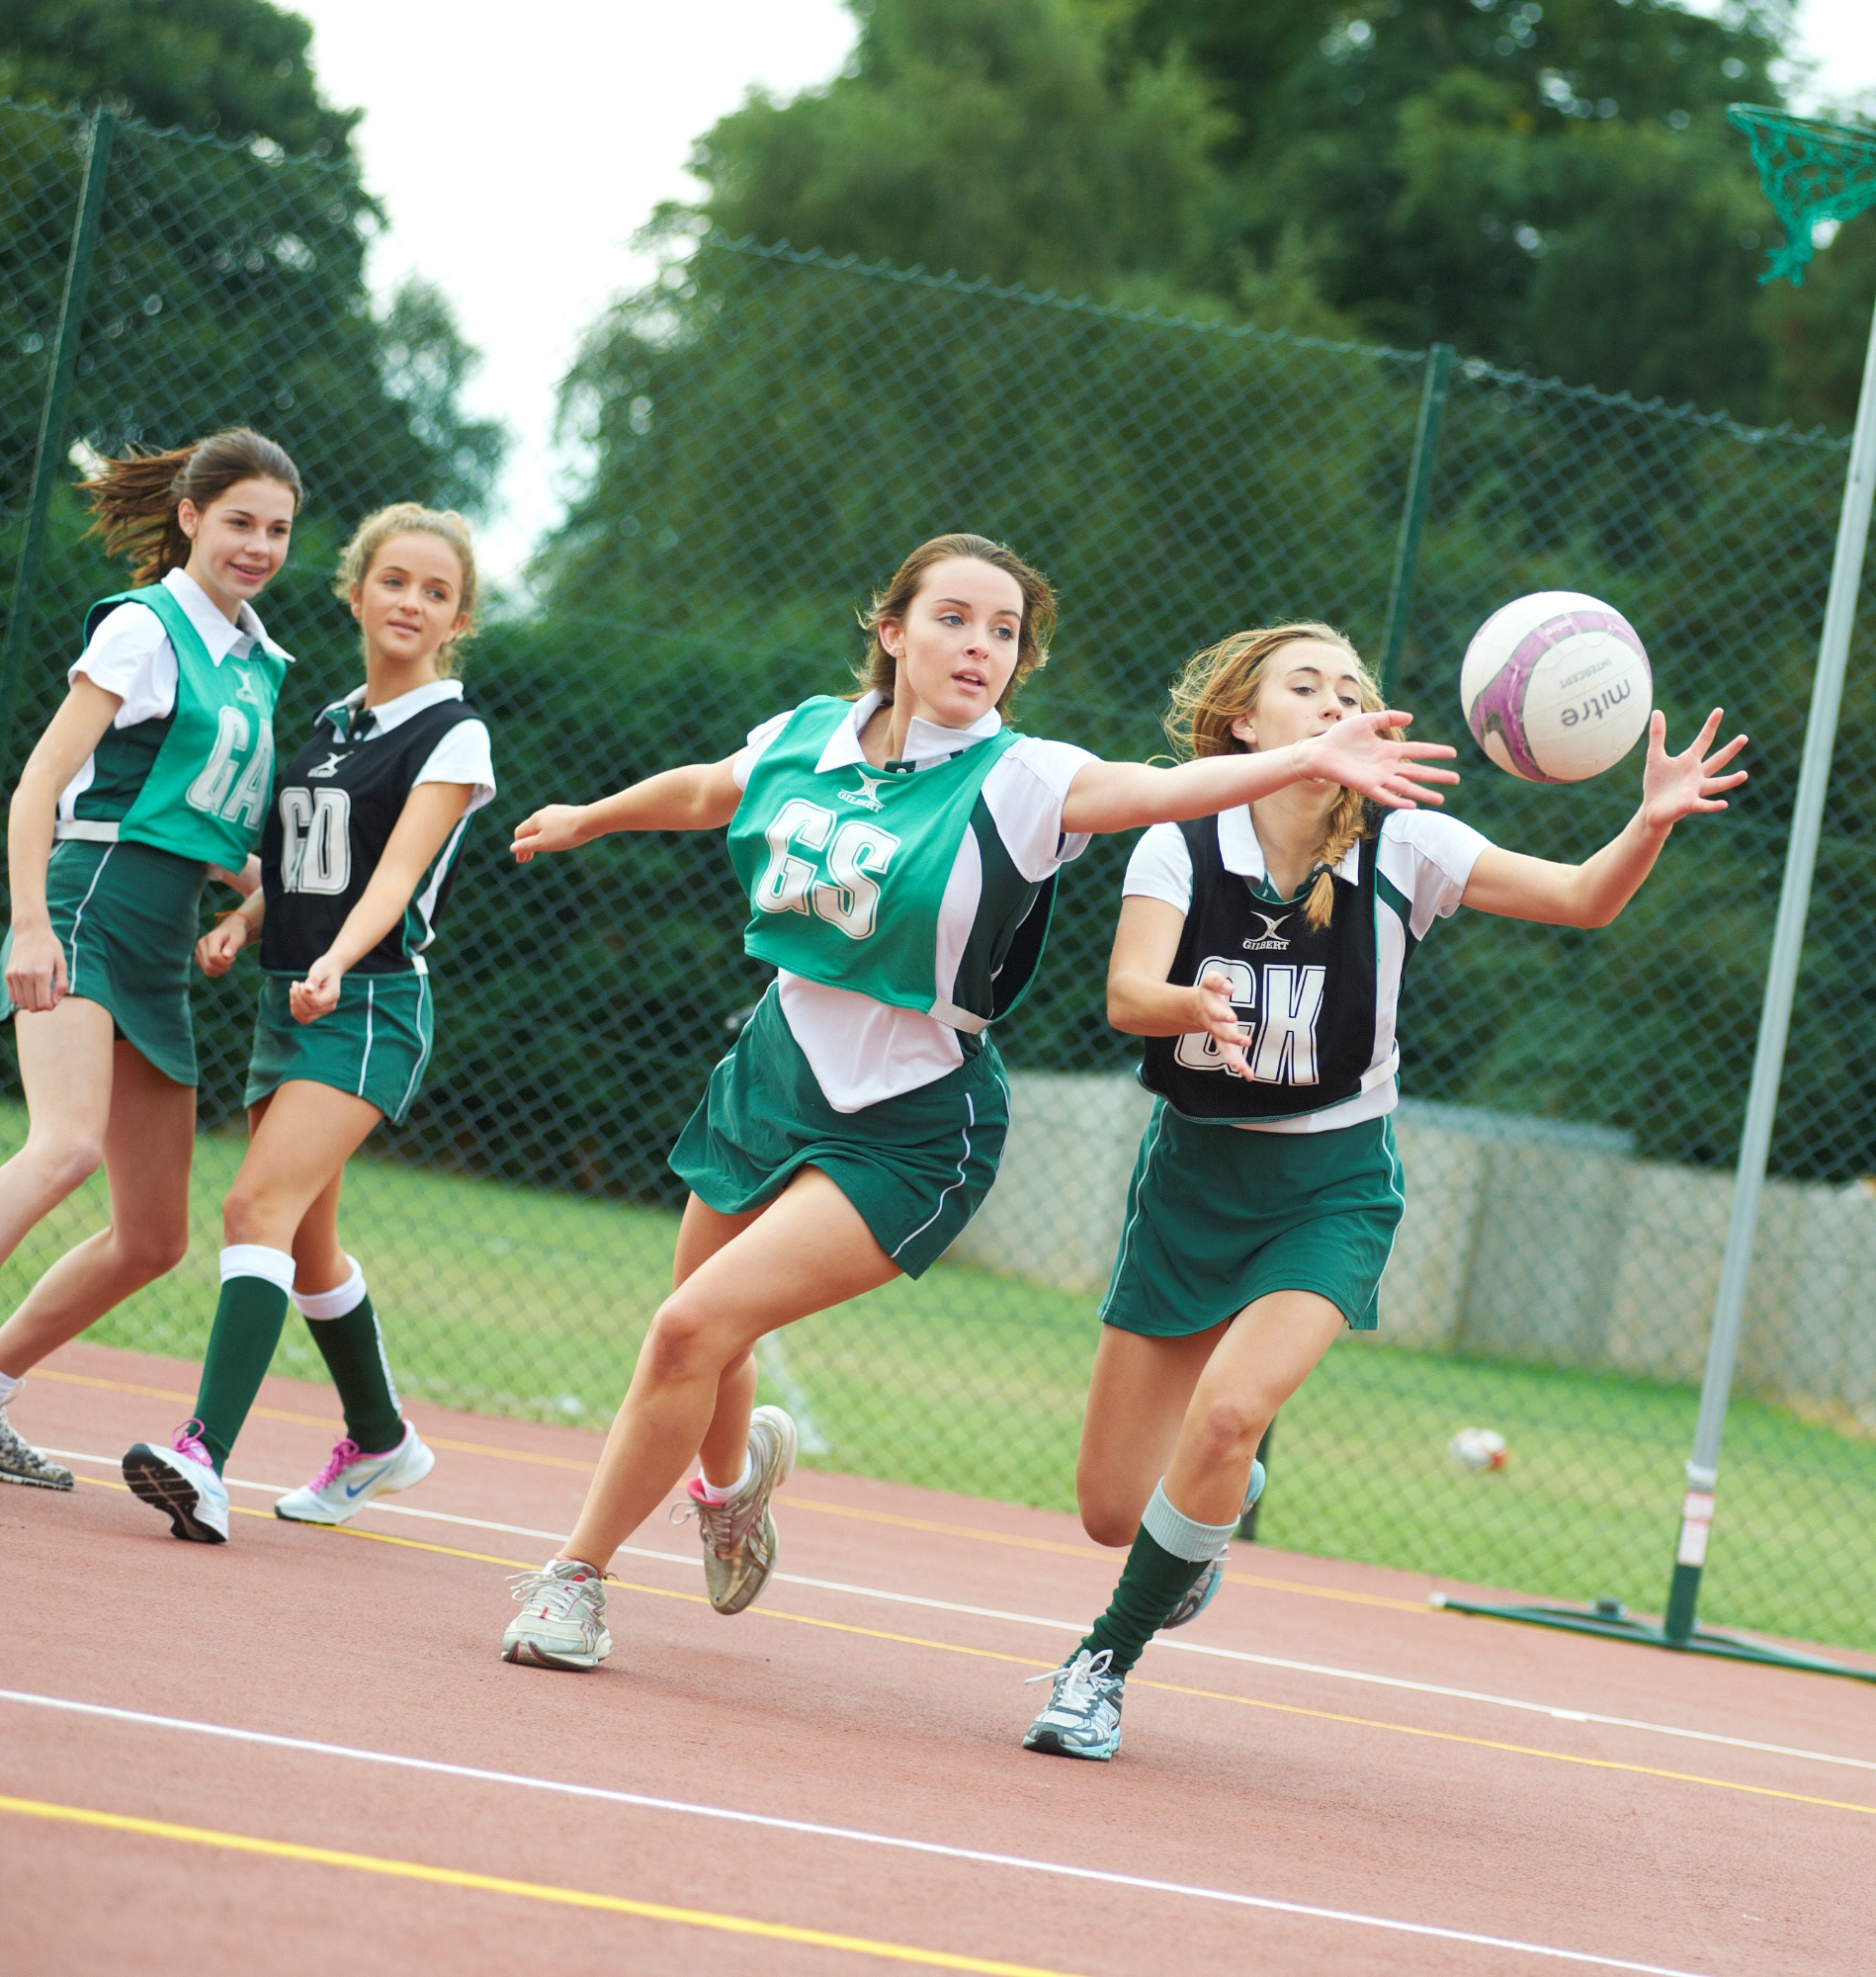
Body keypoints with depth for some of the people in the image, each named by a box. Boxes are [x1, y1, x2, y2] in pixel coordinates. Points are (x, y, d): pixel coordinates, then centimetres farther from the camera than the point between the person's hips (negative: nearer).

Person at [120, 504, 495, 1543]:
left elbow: (394, 874, -18)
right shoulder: (327, 724, 16)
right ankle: (380, 1440, 35)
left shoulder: (451, 735, -5)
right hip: (286, 999, 8)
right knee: (305, 1242, 15)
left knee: (261, 1203, -24)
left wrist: (337, 962, -34)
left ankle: (205, 1456, -36)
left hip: (372, 1005, -8)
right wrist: (243, 921, 3)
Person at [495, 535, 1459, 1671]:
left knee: (698, 1327, -16)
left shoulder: (1016, 780, -17)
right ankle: (738, 1469, 54)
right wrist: (586, 819, 36)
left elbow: (1162, 787, -35)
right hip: (778, 1070, 5)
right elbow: (702, 792, 19)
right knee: (696, 1350, 16)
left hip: (906, 1132, -5)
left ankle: (579, 1576, 4)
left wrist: (1307, 758, -52)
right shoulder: (805, 739, -3)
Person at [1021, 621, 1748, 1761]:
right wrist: (1192, 1004, -48)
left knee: (1227, 1410, -28)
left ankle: (1105, 1663, -6)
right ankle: (1221, 1493, 41)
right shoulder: (1179, 850, -10)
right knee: (1113, 1511, 2)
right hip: (1194, 1168, 1)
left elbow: (1584, 899, -11)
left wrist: (1651, 824, -31)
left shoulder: (1400, 850, -9)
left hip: (1332, 1185, -1)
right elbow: (1128, 993, -25)